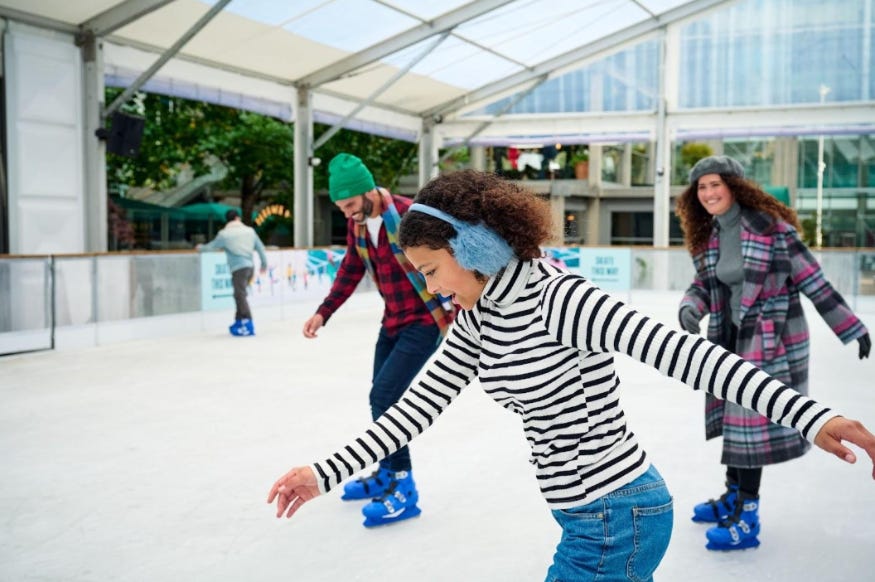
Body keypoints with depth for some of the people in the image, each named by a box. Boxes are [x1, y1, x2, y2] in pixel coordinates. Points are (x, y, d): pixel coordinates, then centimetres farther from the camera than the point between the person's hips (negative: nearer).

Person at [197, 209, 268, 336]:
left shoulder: (224, 234, -3)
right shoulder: (250, 230, 8)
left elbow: (212, 246, 10)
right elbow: (260, 247, 11)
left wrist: (201, 247, 31)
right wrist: (264, 263, 23)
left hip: (238, 268, -6)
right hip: (250, 266, 6)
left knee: (240, 295, -9)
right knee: (240, 294, 16)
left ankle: (248, 324, -19)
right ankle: (239, 322, 22)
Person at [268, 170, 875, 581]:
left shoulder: (558, 298, -22)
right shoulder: (477, 319, 4)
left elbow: (678, 349, -31)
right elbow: (417, 407, 6)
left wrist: (809, 415, -40)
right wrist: (325, 474, 2)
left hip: (616, 520, -8)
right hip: (592, 516, 8)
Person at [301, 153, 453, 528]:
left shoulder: (411, 216, -25)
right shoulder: (358, 223, -1)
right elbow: (351, 269, 12)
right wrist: (324, 312, 9)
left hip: (424, 322, -8)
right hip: (392, 321, 8)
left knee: (384, 396, -16)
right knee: (382, 397, 16)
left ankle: (403, 488, -4)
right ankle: (387, 472, 37)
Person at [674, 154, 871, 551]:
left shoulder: (771, 226, -15)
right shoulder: (706, 237, 3)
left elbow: (813, 281, -12)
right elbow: (703, 286, 9)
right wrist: (689, 308, -14)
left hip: (772, 339, -6)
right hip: (732, 337, 6)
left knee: (752, 420, -7)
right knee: (731, 417, 15)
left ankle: (746, 519, 3)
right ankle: (734, 495, 34)